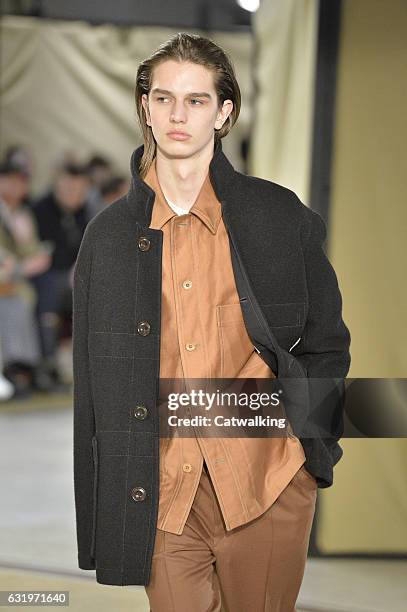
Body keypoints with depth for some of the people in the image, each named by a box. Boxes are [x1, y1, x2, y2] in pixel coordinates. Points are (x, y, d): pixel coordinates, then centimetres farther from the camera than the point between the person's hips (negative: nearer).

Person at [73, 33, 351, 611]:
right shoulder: (109, 233, 7)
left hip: (267, 481, -1)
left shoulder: (280, 216, 2)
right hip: (161, 492, 1)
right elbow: (93, 384, 9)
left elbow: (327, 345, 12)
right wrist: (95, 523, 7)